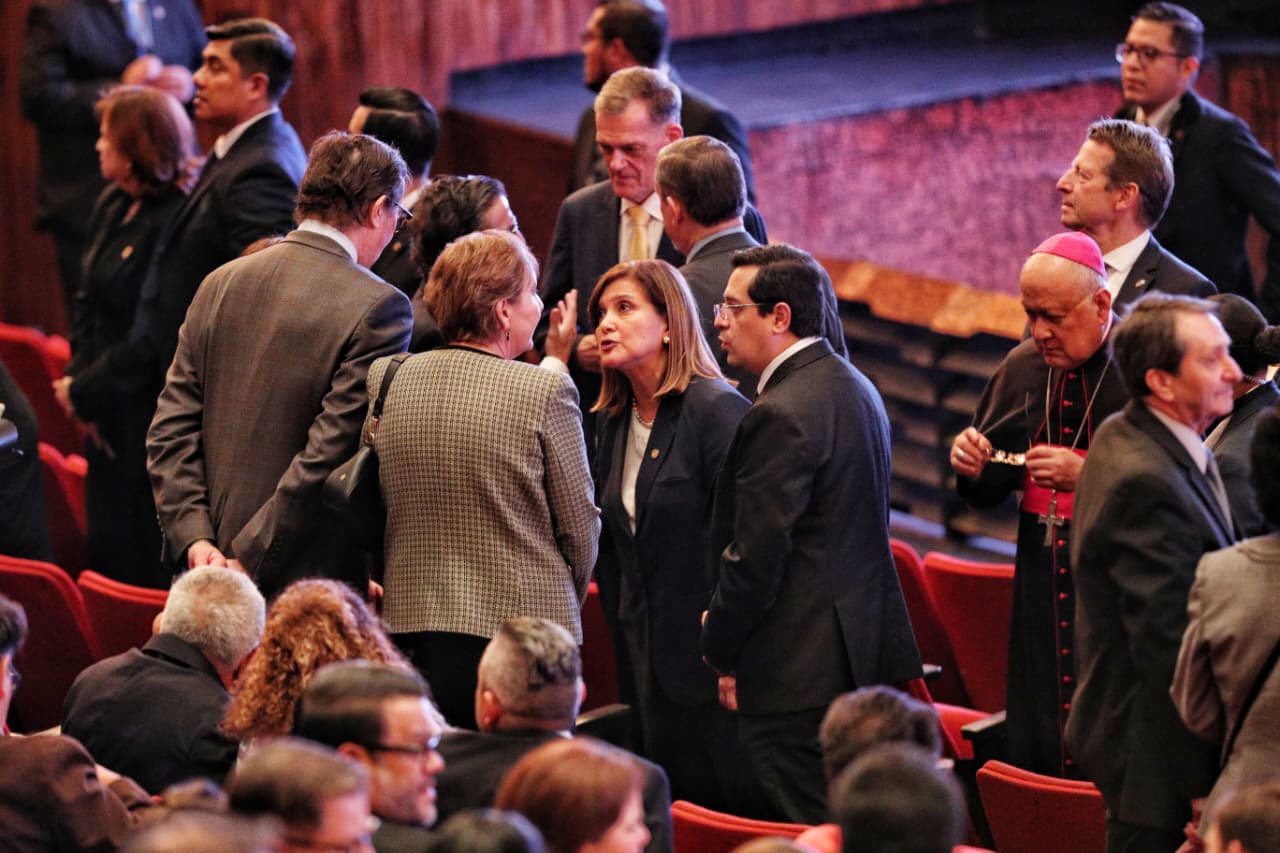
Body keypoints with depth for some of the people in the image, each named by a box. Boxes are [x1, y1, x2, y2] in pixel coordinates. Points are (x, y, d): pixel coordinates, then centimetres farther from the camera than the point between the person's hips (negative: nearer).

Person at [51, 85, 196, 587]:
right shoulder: (112, 207, 10)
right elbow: (89, 302, 17)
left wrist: (87, 393, -13)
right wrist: (77, 378, 3)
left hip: (151, 427, -9)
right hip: (109, 425, 9)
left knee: (149, 573, -2)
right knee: (106, 557, 14)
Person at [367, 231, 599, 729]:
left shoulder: (387, 380, 3)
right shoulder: (545, 391, -10)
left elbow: (373, 510, 11)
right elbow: (580, 527, -3)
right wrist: (563, 608, 14)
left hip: (410, 631, 4)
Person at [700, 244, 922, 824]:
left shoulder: (781, 416, -19)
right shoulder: (855, 387, 12)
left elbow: (756, 556, -19)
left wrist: (721, 650, -6)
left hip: (798, 667, -10)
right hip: (867, 648, 10)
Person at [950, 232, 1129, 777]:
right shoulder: (1022, 368, 8)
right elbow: (991, 490, 14)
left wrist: (1088, 476, -24)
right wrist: (974, 469, -8)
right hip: (1042, 587, 5)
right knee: (1034, 753, 7)